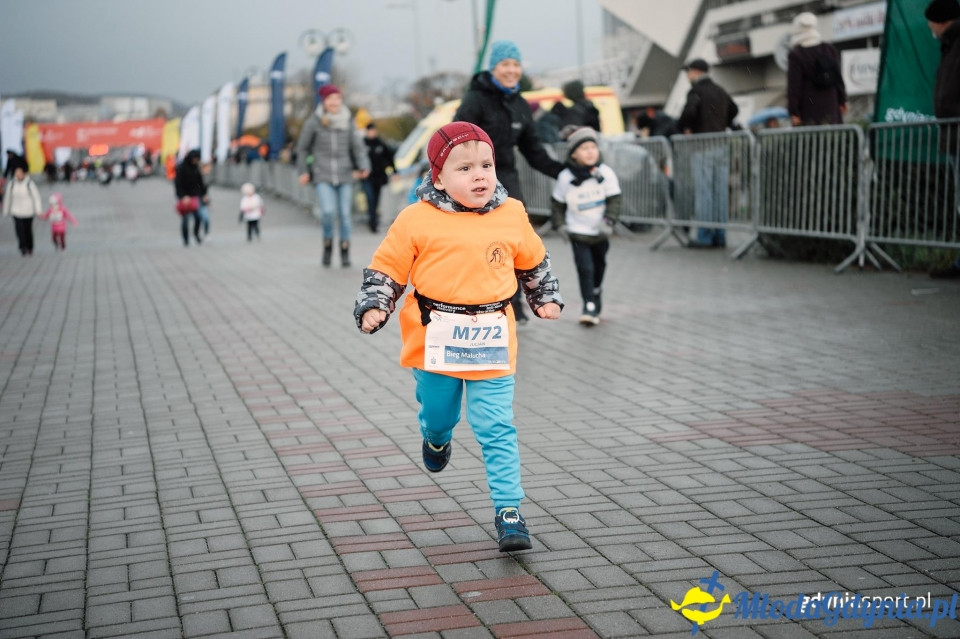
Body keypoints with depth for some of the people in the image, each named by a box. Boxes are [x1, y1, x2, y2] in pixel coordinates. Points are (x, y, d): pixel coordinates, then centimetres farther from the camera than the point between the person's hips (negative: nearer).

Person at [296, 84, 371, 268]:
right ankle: (327, 242, 7)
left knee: (344, 214, 2)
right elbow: (302, 148, 9)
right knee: (328, 211, -19)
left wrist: (363, 166, -10)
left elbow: (357, 146, 6)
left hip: (345, 176, 2)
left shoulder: (348, 121, 4)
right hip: (323, 176, -2)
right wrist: (303, 171, 8)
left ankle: (345, 252, 17)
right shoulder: (313, 122, -2)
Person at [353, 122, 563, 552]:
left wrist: (546, 298, 22)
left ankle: (508, 510, 5)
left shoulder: (512, 216, 3)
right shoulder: (417, 220, -7)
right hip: (435, 342, -1)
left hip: (490, 344, 1)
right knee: (437, 415, 18)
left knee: (497, 430, -2)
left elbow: (533, 261, 20)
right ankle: (436, 438, 55)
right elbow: (387, 268, 0)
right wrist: (372, 307, -12)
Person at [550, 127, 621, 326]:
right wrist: (558, 225, -3)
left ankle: (596, 297, 40)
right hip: (578, 232, -2)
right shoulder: (565, 177, -11)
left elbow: (614, 200, -8)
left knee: (599, 266, 18)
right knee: (585, 268, -11)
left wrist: (609, 220, -19)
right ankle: (589, 306, -7)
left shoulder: (606, 173, -11)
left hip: (600, 232, 2)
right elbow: (558, 203, 2)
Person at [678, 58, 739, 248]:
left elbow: (689, 111, -24)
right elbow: (734, 110, 28)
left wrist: (685, 128, -7)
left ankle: (704, 236, -6)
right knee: (720, 191, 7)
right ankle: (719, 236, 9)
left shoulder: (696, 91, -8)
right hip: (721, 145, 7)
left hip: (702, 145, -7)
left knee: (703, 190, -5)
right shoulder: (720, 91, 16)